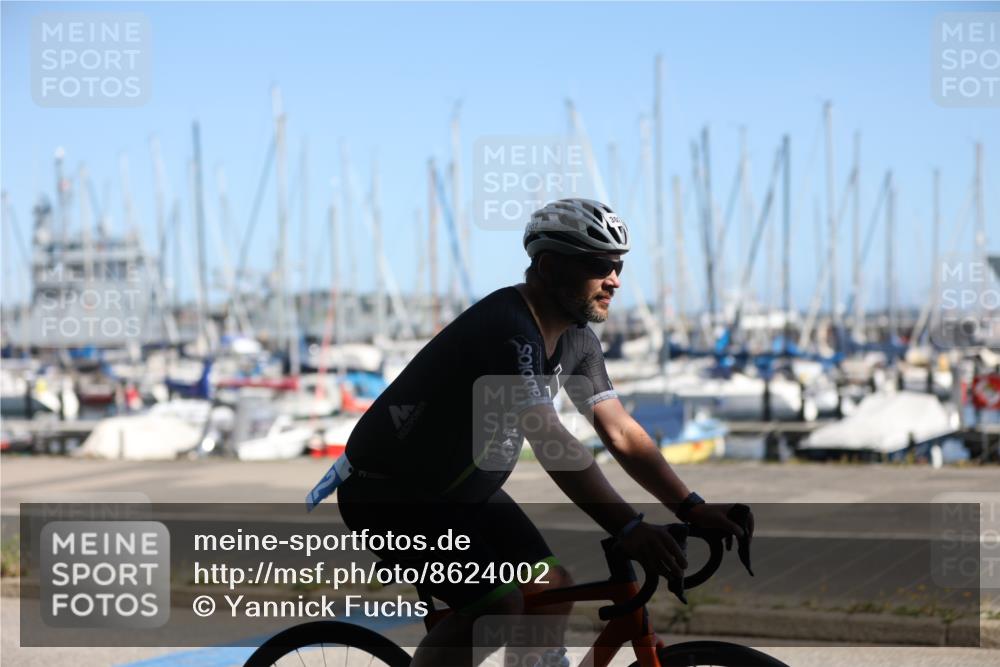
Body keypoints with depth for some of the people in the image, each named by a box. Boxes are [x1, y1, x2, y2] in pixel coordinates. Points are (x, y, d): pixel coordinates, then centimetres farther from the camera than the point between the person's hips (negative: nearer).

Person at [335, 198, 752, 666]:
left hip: (461, 490, 9)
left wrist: (693, 509, -10)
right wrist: (628, 529, -43)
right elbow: (550, 442, -38)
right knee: (498, 608, -21)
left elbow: (621, 433, 0)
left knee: (551, 589, 0)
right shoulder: (507, 328, -29)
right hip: (388, 490, -9)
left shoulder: (576, 340, 0)